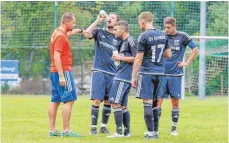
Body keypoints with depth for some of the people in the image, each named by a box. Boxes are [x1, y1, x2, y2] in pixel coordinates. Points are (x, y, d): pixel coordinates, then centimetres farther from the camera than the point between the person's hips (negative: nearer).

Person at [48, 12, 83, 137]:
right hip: (63, 71, -10)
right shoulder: (61, 36, -15)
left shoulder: (57, 33, 13)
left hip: (55, 72, 10)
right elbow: (57, 56, -21)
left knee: (55, 101, 10)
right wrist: (61, 76, -24)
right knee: (69, 100, -8)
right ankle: (66, 130, -11)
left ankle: (52, 130, 11)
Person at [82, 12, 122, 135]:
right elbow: (86, 34, -15)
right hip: (99, 72, -3)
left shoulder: (118, 39, 9)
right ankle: (93, 127, -2)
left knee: (108, 101, 7)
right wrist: (97, 21, -15)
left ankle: (104, 126, 18)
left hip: (112, 73, 3)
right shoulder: (99, 32, 4)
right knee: (97, 100, -8)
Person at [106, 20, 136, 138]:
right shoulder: (123, 42, 17)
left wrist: (120, 58, -14)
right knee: (123, 105, 11)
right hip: (120, 76, 10)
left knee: (115, 103, -11)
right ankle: (126, 132, 14)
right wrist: (119, 58, 9)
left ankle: (119, 131, -11)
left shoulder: (130, 41, -11)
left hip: (123, 78, -10)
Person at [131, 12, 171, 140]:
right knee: (155, 102, 13)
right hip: (160, 72, 6)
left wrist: (133, 77, -5)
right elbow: (168, 54, 16)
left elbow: (139, 59, -9)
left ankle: (151, 133, -7)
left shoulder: (144, 36, -10)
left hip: (147, 73, -6)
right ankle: (154, 132, 15)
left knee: (148, 102, -5)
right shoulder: (163, 35, 9)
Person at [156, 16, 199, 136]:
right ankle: (154, 128, 1)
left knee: (175, 102, 3)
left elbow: (195, 49, 3)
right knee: (158, 100, -3)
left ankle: (174, 128, 12)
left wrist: (187, 63, -2)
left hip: (175, 74, -1)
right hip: (161, 73, 1)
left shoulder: (182, 37, -2)